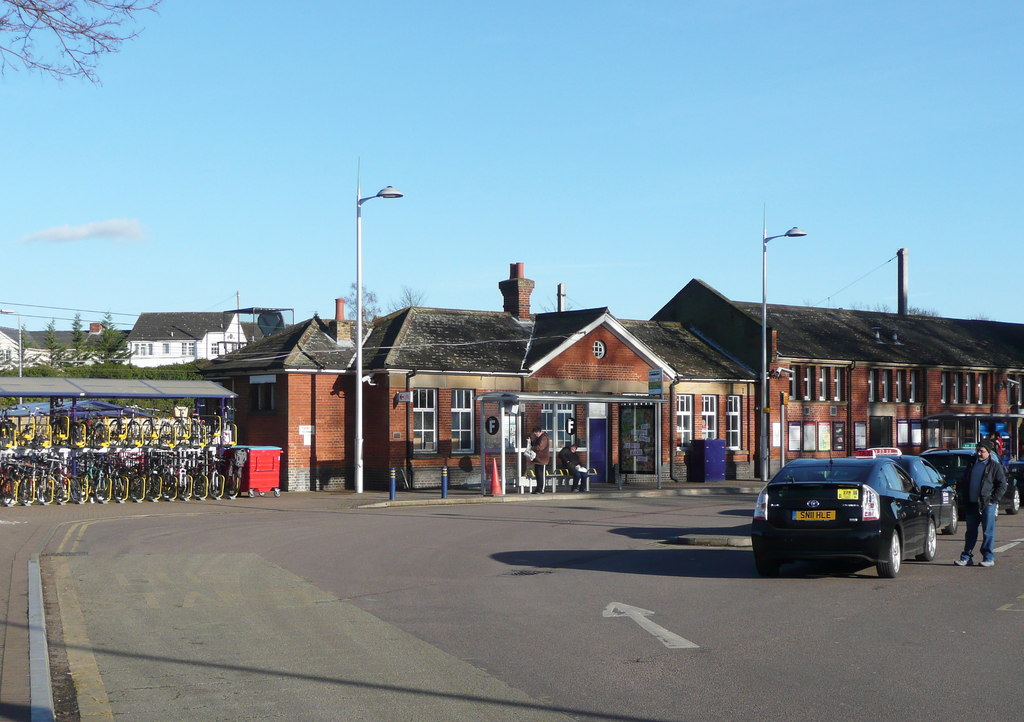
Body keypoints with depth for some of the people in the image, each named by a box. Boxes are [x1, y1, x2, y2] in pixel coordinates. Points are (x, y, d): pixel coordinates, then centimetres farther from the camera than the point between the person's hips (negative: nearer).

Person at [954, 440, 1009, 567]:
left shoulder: (995, 466, -1)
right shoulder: (972, 465, 16)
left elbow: (1002, 485, -4)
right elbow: (963, 483, 23)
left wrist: (993, 499, -12)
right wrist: (964, 498, 12)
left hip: (987, 504, -5)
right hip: (972, 504, 5)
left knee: (988, 532, -2)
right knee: (971, 532, 9)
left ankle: (989, 558, 4)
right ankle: (966, 557, 13)